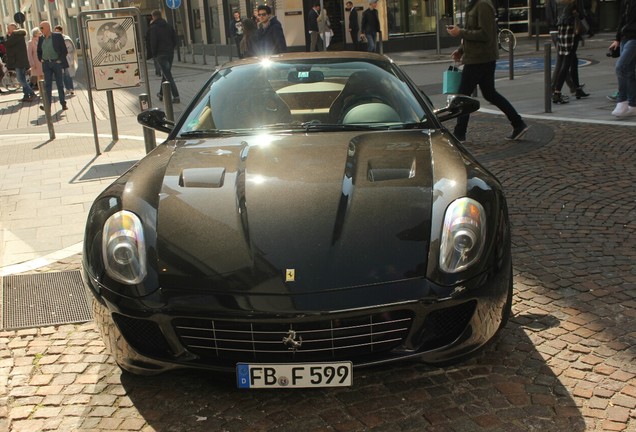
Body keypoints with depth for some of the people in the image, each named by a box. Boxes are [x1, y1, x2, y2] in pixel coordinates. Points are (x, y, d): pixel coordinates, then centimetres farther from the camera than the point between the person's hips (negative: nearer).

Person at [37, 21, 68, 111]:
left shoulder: (57, 36, -4)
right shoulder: (41, 38, 9)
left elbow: (64, 50, -5)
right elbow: (39, 51, 20)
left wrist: (60, 60, -11)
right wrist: (40, 59, 8)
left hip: (57, 63, -4)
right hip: (46, 64, 4)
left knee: (60, 84, 4)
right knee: (47, 85, 0)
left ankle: (63, 103, 11)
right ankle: (47, 104, -1)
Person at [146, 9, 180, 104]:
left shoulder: (153, 28, -8)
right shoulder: (168, 26, 9)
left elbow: (152, 43, -11)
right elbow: (175, 40, 10)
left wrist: (154, 54, 0)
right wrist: (171, 49, 15)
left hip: (161, 54, -6)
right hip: (170, 53, 6)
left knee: (168, 76, -8)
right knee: (166, 74, 19)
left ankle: (176, 96, -15)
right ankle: (162, 94, 30)